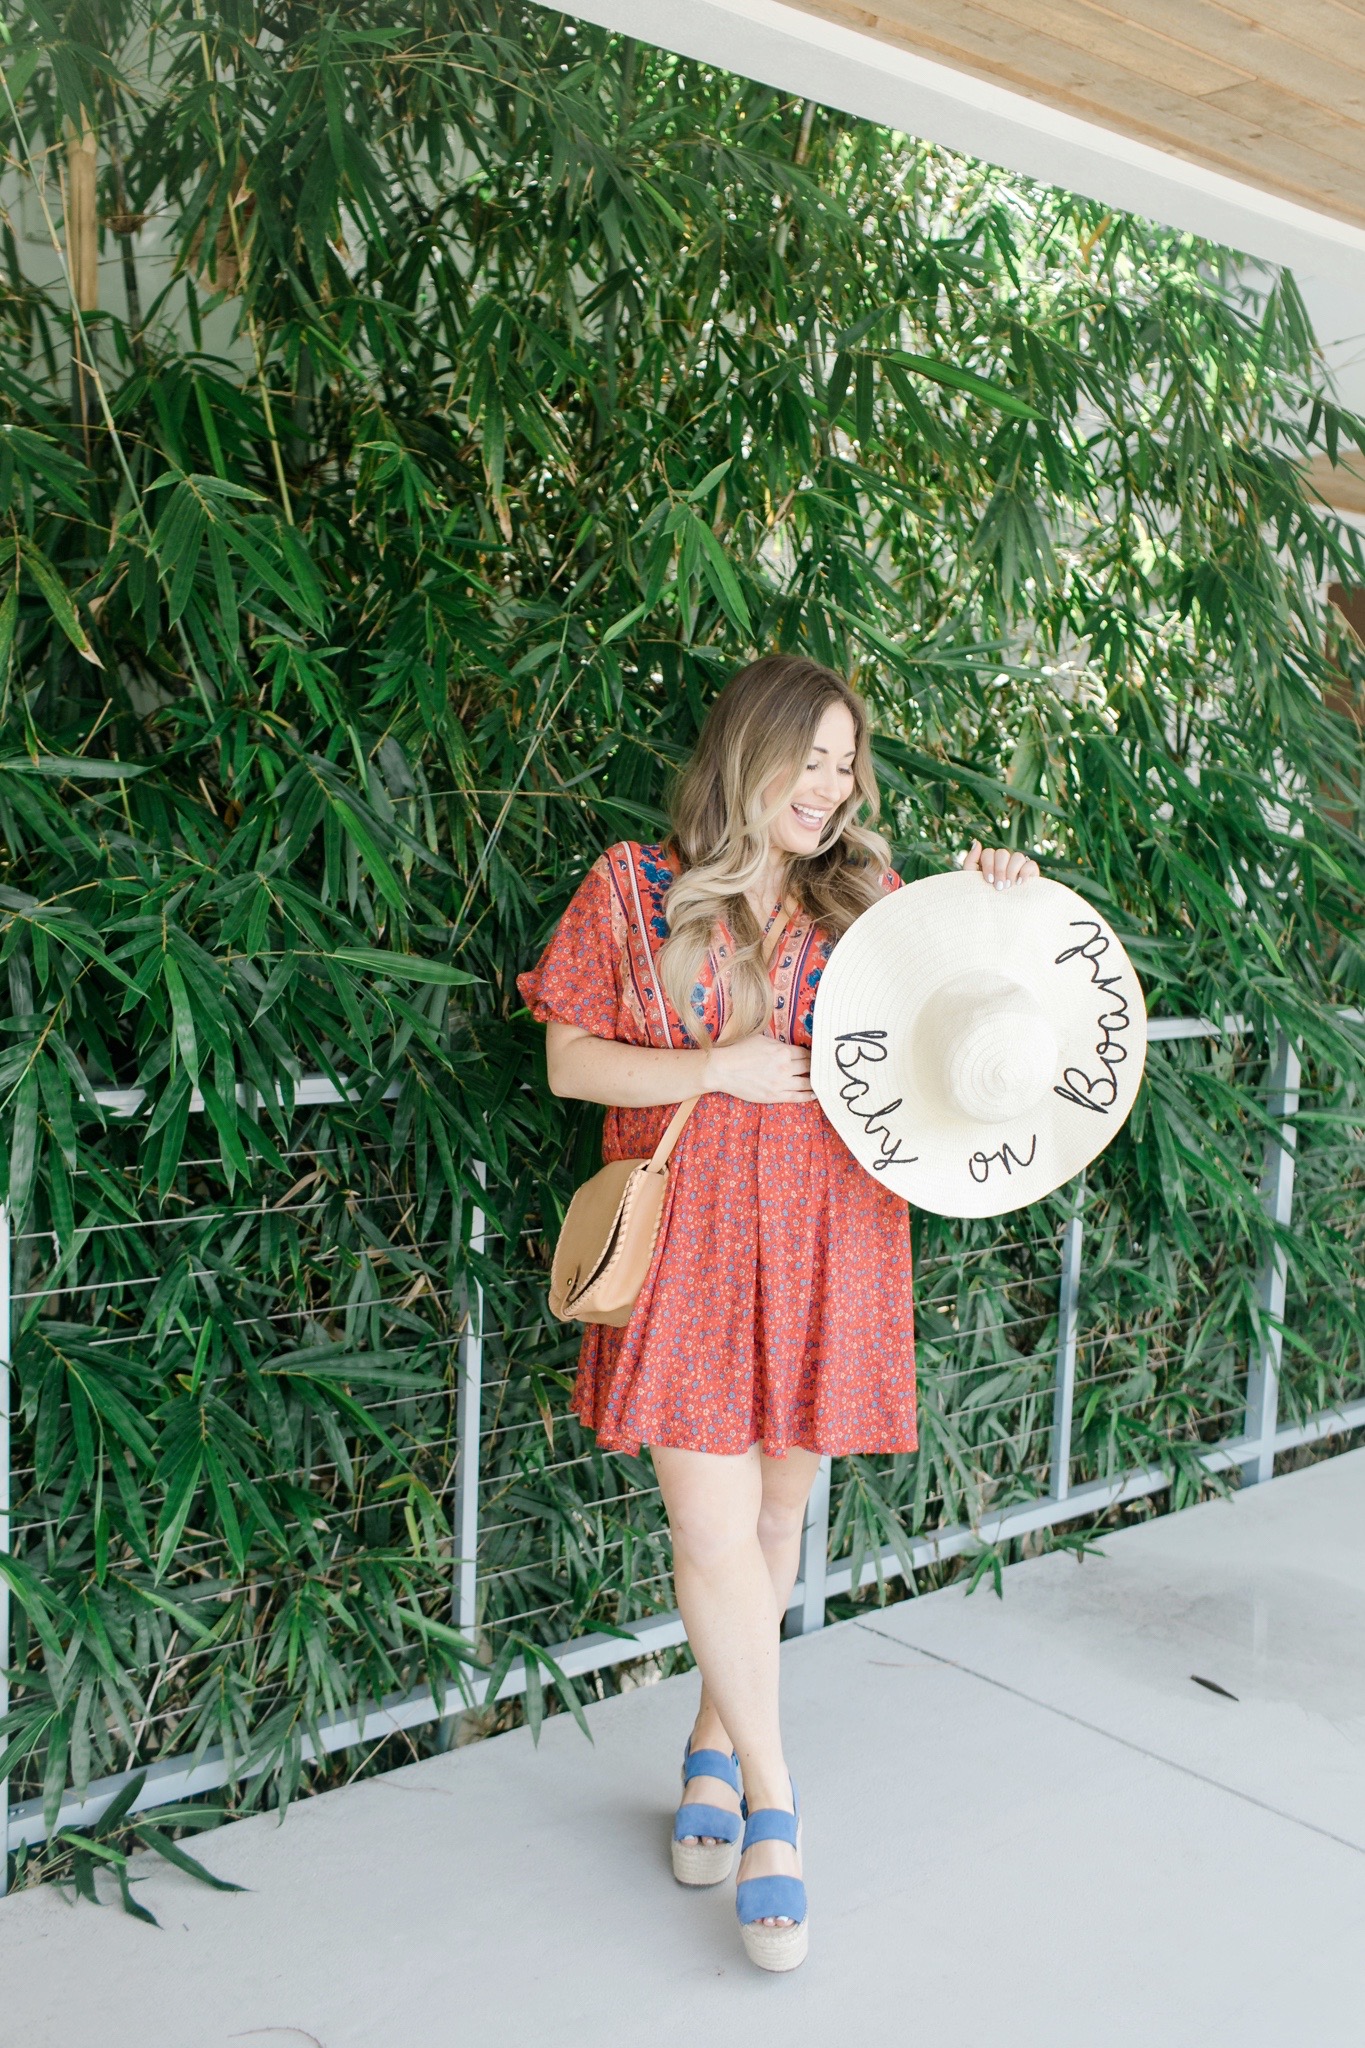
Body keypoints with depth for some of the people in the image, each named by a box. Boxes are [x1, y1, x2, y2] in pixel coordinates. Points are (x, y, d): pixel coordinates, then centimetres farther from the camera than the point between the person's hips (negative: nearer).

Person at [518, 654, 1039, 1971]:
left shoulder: (868, 898, 8)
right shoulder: (635, 888, 1)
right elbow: (569, 1062, 0)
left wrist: (1000, 918, -2)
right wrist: (717, 1068, -12)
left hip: (824, 1253, 3)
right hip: (689, 1249, -2)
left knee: (775, 1513, 11)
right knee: (713, 1526, -5)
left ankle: (718, 1746, 34)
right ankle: (773, 1805, 12)